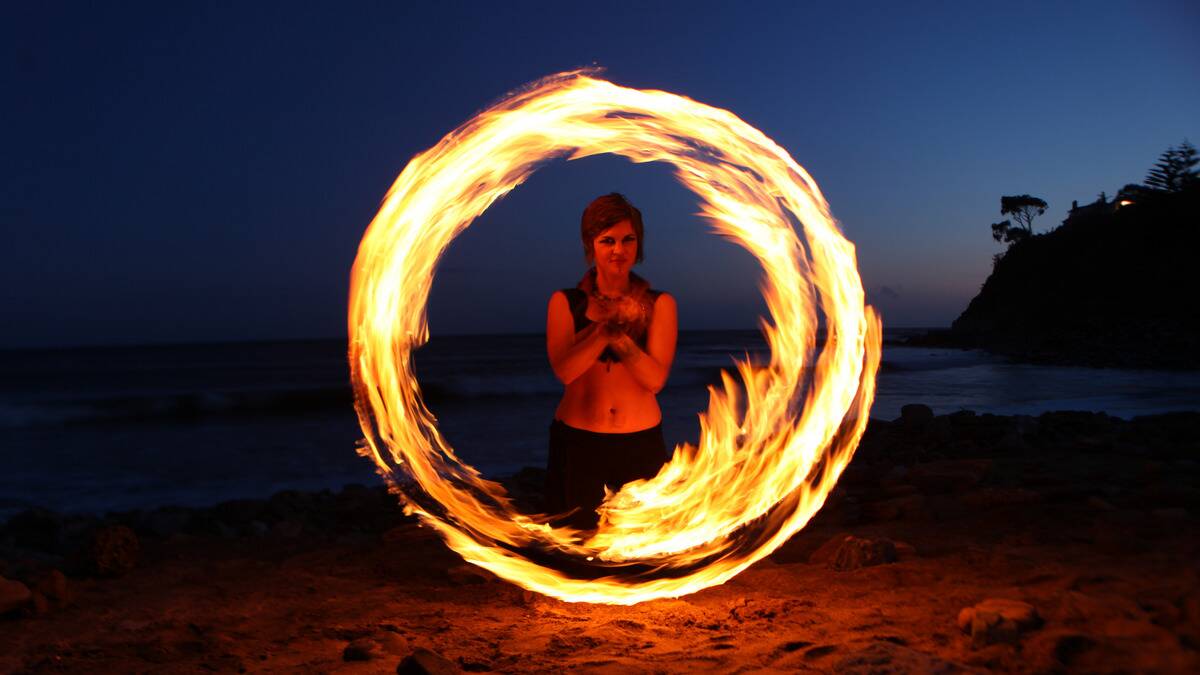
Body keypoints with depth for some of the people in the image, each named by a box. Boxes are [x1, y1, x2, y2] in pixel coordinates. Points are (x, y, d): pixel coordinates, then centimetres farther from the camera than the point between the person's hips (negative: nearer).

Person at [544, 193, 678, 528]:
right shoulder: (565, 302, 1)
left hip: (641, 443, 0)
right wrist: (608, 327, -24)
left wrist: (619, 335, -26)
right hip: (577, 441, 0)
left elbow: (655, 379, -11)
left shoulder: (659, 304, 1)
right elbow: (564, 371, -14)